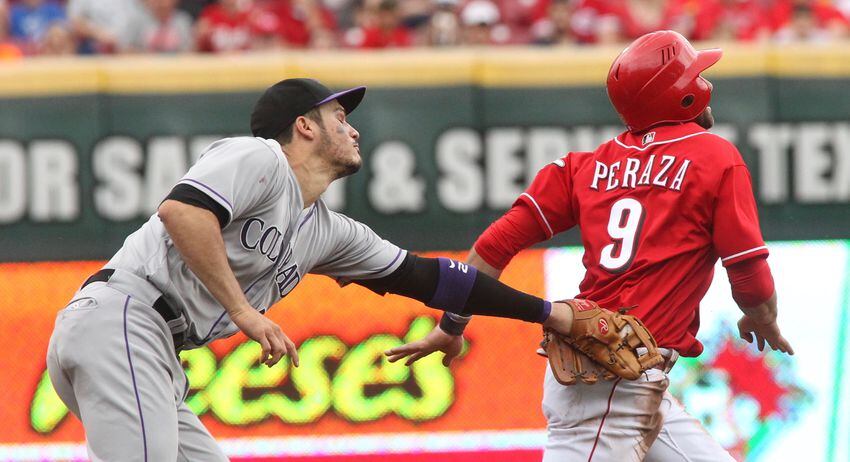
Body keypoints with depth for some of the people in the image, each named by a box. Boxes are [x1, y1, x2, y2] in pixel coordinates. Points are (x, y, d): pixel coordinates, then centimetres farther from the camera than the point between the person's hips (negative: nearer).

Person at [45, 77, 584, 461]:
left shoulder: (328, 233, 23)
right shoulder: (259, 159, -2)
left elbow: (426, 278, 27)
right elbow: (181, 211, -20)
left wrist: (546, 312, 28)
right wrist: (244, 312, -18)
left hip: (155, 362, 10)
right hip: (119, 321, -10)